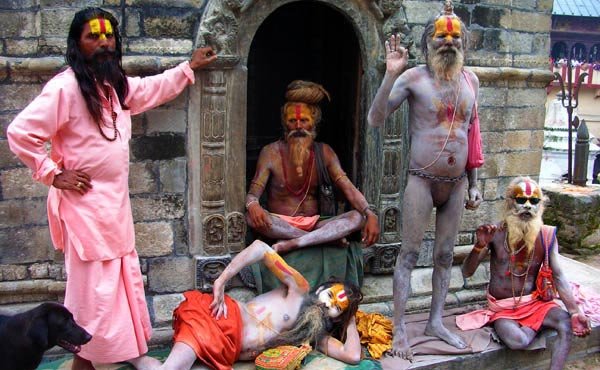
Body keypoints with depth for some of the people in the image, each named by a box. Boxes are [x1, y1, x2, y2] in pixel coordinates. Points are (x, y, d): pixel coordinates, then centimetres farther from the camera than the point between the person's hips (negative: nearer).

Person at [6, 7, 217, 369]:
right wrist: (53, 174, -15)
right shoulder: (65, 87, -17)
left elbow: (152, 89, 28)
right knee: (91, 284, 1)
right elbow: (20, 133, -19)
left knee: (126, 276, 16)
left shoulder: (116, 84, 9)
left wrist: (189, 67, 32)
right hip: (84, 202, -8)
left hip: (115, 200, 9)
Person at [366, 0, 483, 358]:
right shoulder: (413, 77, -8)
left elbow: (471, 133, 13)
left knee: (445, 255, 12)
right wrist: (391, 74, -27)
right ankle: (400, 329, 9)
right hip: (422, 181, -5)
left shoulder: (470, 80, 7)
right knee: (410, 254, 0)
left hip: (456, 183, 5)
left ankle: (436, 321, 26)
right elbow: (376, 119, -16)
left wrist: (474, 184, 12)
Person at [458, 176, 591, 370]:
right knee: (516, 341, -31)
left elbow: (558, 276, -6)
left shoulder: (546, 235, -4)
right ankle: (535, 327, 2)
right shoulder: (496, 233, -11)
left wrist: (575, 311, -18)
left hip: (535, 302, 2)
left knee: (568, 324, -26)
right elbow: (467, 272, -12)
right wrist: (480, 245, -30)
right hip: (503, 308, -2)